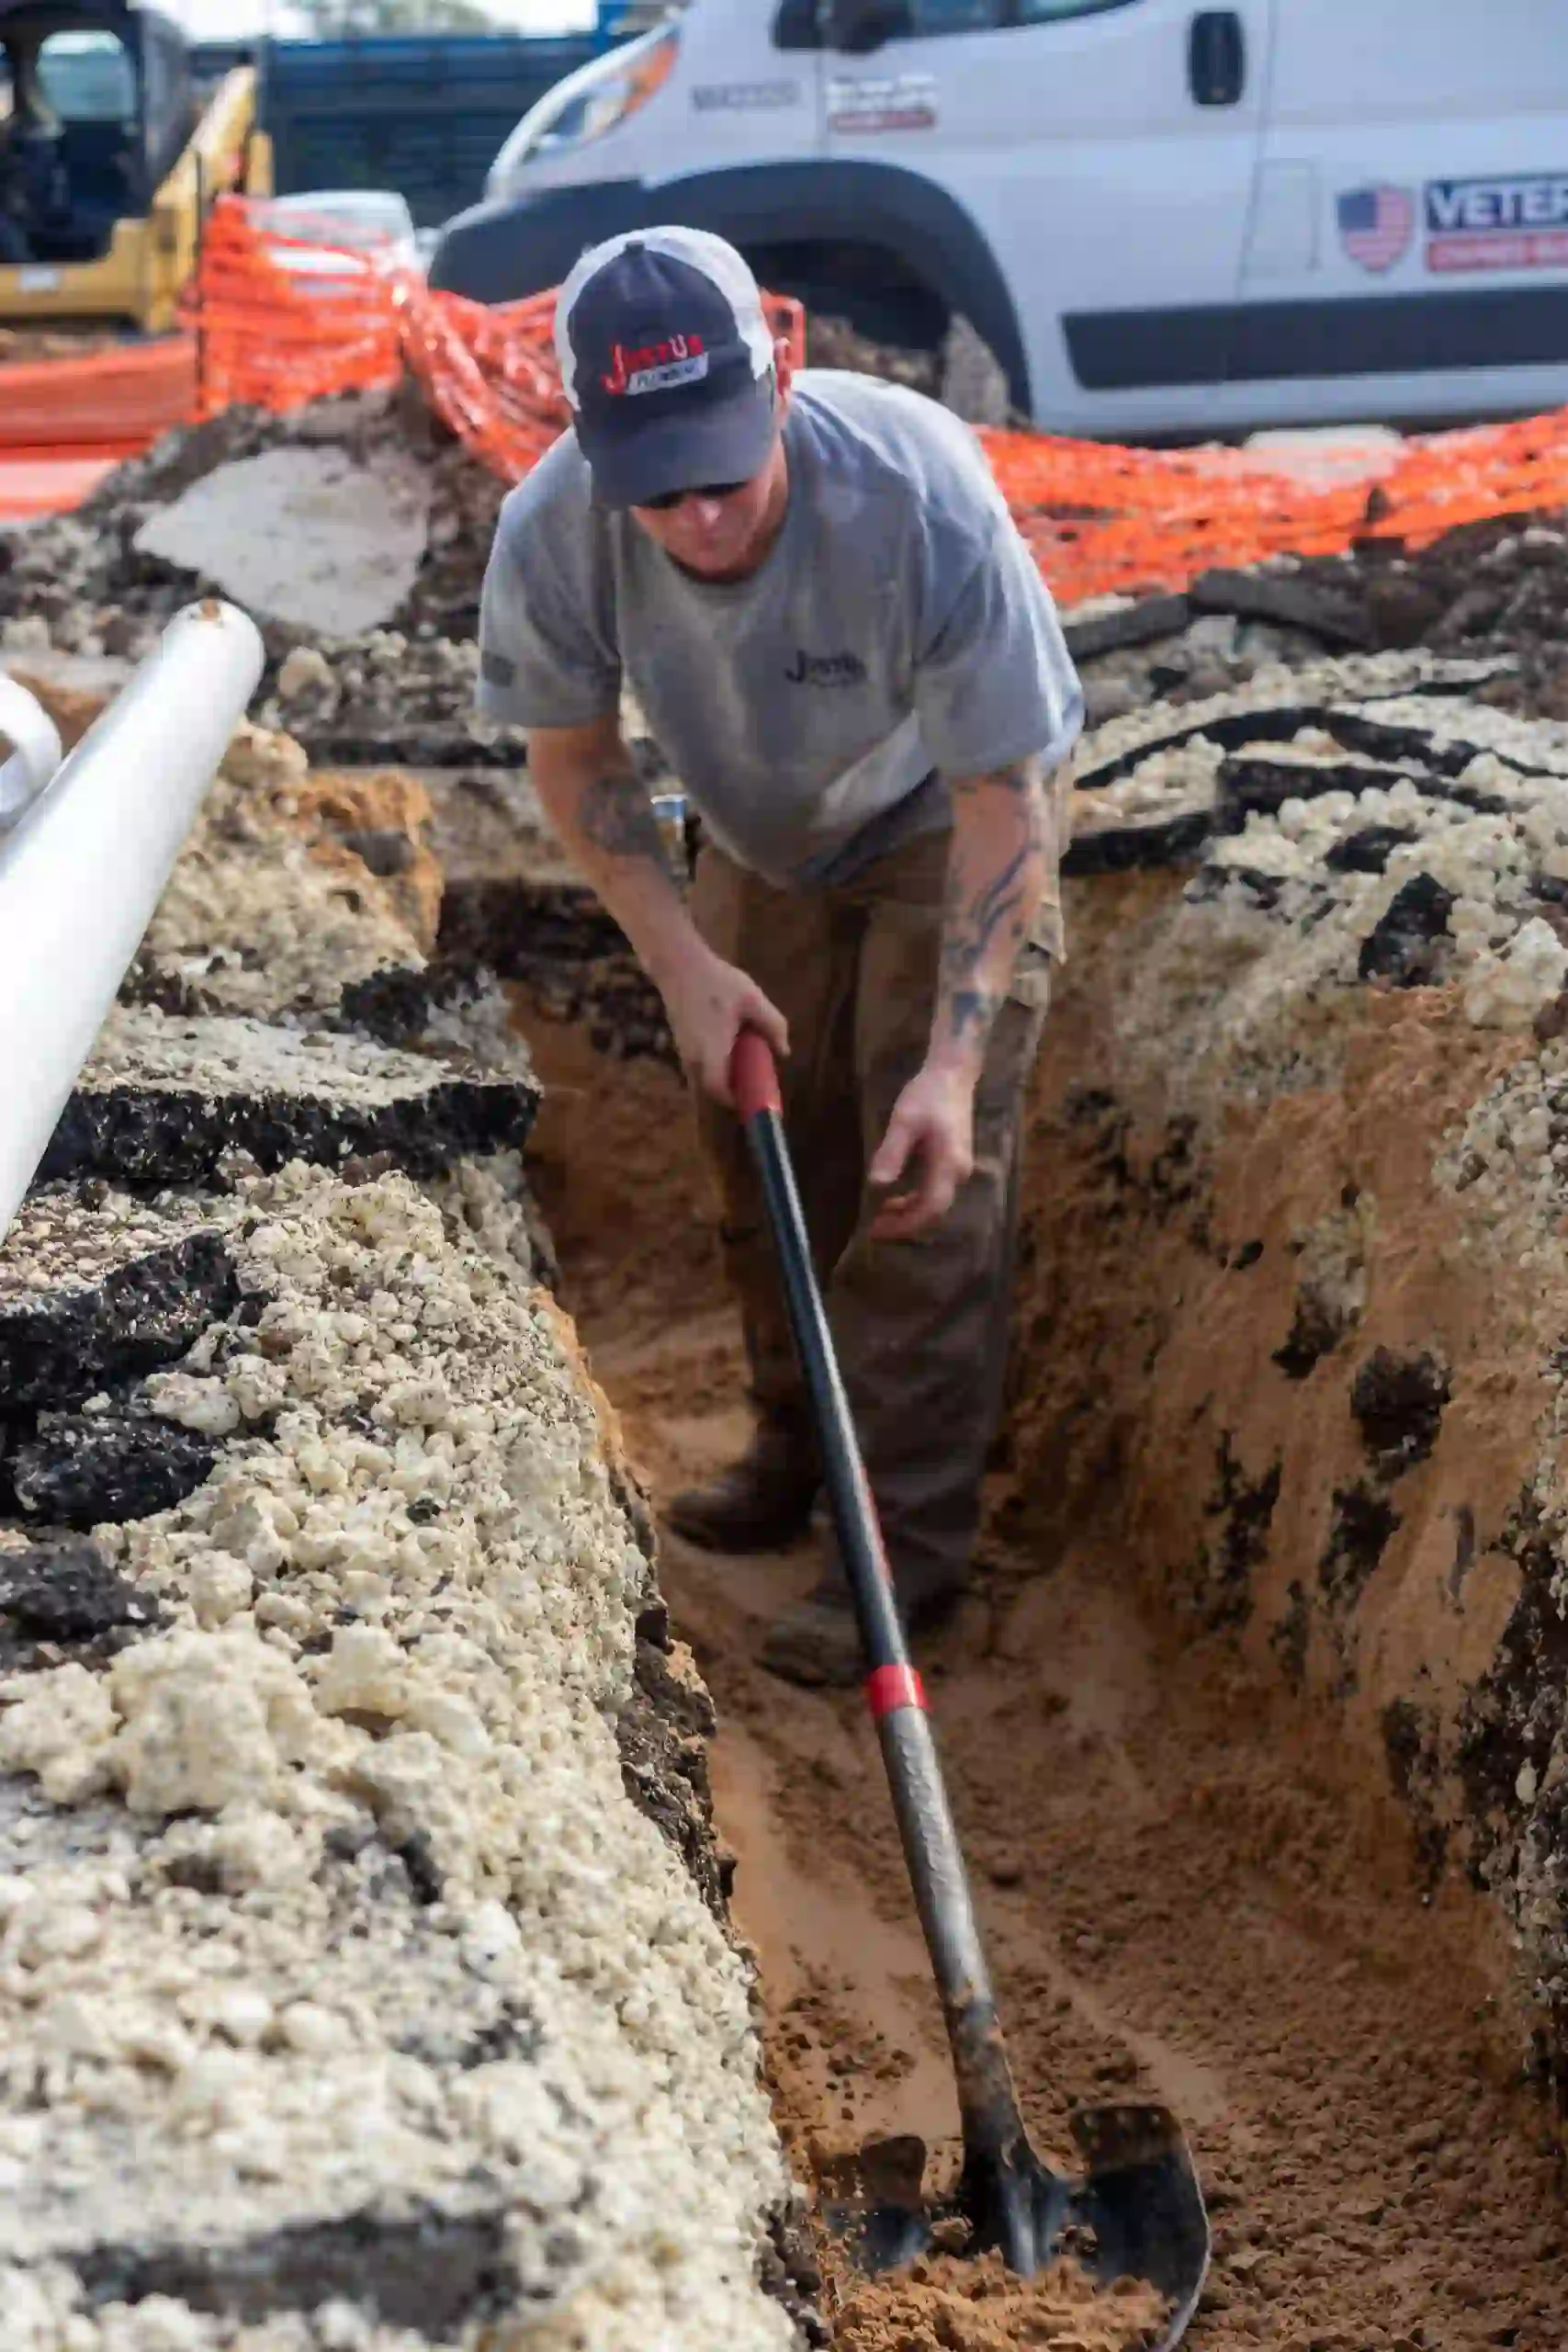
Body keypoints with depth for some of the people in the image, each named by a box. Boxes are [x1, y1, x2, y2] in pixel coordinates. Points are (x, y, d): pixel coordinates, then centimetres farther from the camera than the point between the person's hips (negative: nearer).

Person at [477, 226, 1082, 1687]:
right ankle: (794, 1453, 33)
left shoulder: (921, 501, -41)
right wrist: (684, 964, -21)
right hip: (761, 835, 4)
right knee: (757, 1141, 12)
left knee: (932, 1175, -11)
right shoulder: (554, 533, -31)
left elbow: (1002, 798, -33)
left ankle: (911, 1537, 0)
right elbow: (574, 761, -11)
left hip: (949, 816, -4)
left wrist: (956, 1058, -40)